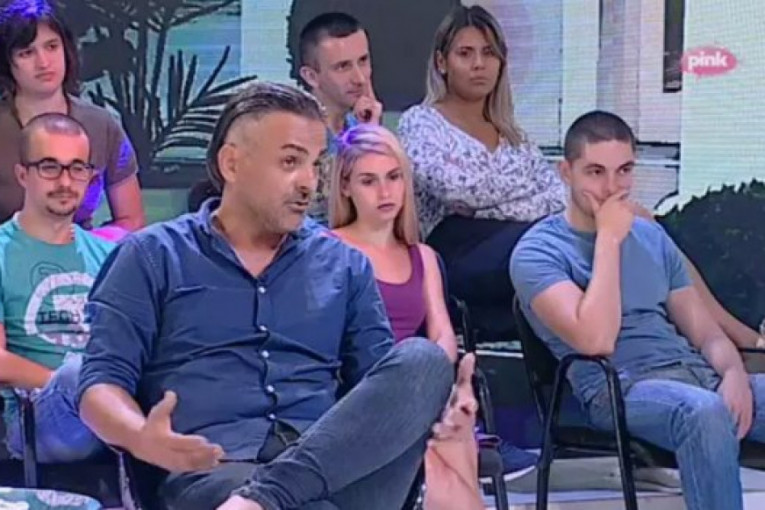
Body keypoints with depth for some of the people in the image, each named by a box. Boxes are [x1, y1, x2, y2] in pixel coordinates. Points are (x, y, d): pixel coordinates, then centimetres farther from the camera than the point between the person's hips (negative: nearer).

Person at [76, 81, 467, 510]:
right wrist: (142, 438, -18)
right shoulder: (153, 257, 13)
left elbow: (383, 387, 19)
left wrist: (431, 415, -6)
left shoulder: (345, 265, 22)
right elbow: (102, 382, 6)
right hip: (214, 469, -6)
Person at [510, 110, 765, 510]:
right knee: (706, 411, -37)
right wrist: (608, 239, -10)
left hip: (697, 373, 6)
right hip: (620, 385, -6)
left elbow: (706, 332, 16)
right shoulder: (538, 251, -1)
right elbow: (596, 340, -17)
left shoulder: (651, 236, 19)